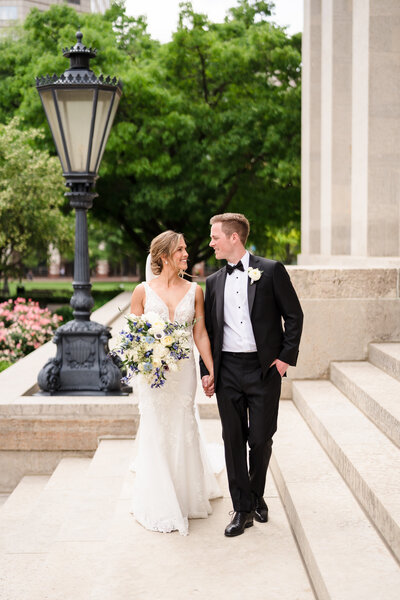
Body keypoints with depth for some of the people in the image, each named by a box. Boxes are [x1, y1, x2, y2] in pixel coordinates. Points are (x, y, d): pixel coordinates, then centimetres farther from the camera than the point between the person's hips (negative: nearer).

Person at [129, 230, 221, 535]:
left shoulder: (194, 291, 3)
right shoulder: (143, 291, -1)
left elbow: (200, 333, 4)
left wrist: (212, 370, 0)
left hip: (183, 369, 1)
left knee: (183, 429, 6)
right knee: (155, 432, 3)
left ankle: (186, 497, 25)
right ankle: (160, 506, 18)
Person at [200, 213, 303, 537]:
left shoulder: (271, 270, -2)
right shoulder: (213, 282, 11)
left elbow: (294, 315, 0)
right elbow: (208, 329, 15)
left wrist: (285, 357, -6)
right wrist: (206, 371, 8)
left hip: (264, 368, -3)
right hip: (228, 370, 4)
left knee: (261, 439, 3)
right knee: (233, 440, 4)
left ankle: (257, 496, 27)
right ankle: (242, 509, 14)